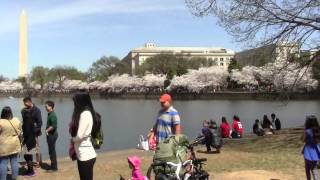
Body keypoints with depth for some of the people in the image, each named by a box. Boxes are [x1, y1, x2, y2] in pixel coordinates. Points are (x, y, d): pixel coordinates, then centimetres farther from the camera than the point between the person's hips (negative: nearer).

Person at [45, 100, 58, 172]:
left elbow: (54, 126, -25)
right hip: (50, 135, 10)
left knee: (52, 151, -4)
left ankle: (54, 167, 2)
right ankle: (53, 166, 22)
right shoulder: (49, 114, 13)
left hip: (52, 135, -10)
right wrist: (47, 130, 7)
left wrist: (47, 130, -14)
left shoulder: (53, 115, -17)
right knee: (51, 150, 14)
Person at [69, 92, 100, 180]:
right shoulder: (85, 113, 10)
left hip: (86, 155, -9)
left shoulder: (85, 114, -17)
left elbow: (79, 136, -19)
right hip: (82, 154, 9)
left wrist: (72, 139, 0)